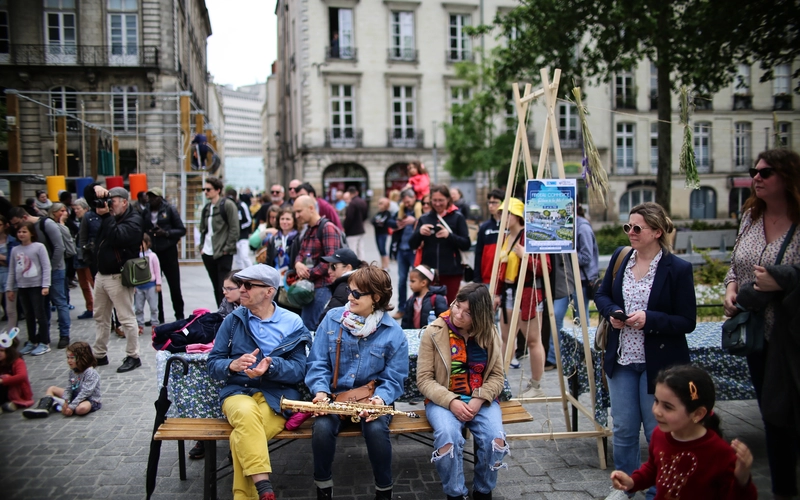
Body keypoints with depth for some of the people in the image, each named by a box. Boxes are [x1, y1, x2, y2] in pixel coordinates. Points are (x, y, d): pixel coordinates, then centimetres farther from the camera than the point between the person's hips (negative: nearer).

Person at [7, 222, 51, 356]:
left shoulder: (39, 247, -7)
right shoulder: (15, 250, 7)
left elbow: (46, 267, -9)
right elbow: (12, 271, 12)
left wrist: (45, 285, -14)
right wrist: (9, 288, 11)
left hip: (36, 286, -5)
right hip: (22, 287, 5)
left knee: (40, 315, 0)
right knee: (28, 316, 12)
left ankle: (44, 343, 7)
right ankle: (32, 342, 22)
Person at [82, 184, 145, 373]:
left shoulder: (133, 220, -12)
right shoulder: (110, 212, 11)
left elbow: (117, 236, -29)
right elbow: (88, 195, 16)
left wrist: (106, 216, -22)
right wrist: (96, 187, -5)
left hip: (118, 277, -9)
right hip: (101, 274, 9)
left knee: (126, 319, -4)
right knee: (100, 317, 16)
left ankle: (133, 357, 5)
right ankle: (100, 355, 27)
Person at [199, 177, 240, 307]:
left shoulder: (228, 205, -7)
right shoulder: (206, 208, 14)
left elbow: (234, 229, -11)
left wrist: (227, 248, -14)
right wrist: (202, 246, 10)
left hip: (223, 254, -7)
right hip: (208, 254, 7)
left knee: (224, 287, -5)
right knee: (216, 287, 12)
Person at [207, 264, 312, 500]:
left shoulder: (292, 323, 6)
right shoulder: (233, 320, 9)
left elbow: (298, 370, -1)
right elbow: (213, 365, 7)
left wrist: (271, 367, -21)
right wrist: (232, 365, -17)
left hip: (277, 394, -1)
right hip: (238, 392, 1)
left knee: (242, 437, -32)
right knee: (246, 412, -37)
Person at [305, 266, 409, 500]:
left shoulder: (393, 332, -7)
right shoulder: (332, 318, -2)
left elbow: (394, 377, -5)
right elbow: (317, 362, -1)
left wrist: (380, 398, -25)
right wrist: (320, 390, -19)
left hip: (372, 396, -1)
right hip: (335, 393, 1)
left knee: (376, 430, -32)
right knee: (322, 428, -29)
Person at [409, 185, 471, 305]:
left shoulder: (458, 218, 0)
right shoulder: (424, 218, 7)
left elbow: (466, 244, -5)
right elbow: (412, 245, 5)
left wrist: (449, 235, -21)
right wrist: (419, 233, -15)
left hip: (451, 271, -2)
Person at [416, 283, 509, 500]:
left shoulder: (489, 334, 0)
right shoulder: (434, 332, -8)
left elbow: (497, 376, 2)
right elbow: (424, 379, -8)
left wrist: (479, 400, -16)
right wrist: (450, 402, -22)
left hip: (481, 399, 2)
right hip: (443, 400, -2)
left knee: (495, 438, -26)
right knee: (448, 438, -33)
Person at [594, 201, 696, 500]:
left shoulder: (678, 269, -13)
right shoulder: (620, 257, 3)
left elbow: (687, 322, -12)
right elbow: (602, 295, 15)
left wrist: (649, 319, -25)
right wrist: (611, 312, -6)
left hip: (659, 364, -5)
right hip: (621, 361, 5)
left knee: (658, 431, 7)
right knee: (623, 429, 13)